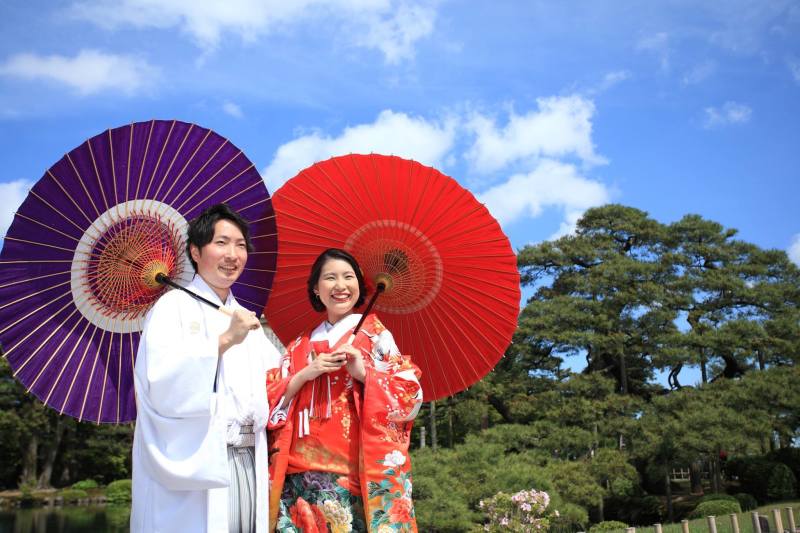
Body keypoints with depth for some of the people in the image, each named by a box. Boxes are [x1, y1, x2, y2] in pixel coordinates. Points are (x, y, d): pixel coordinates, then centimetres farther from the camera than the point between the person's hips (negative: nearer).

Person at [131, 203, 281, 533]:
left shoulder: (245, 319, 19)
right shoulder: (175, 306, -2)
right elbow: (162, 386, -17)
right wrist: (224, 341, -19)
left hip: (249, 466, 6)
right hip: (194, 467, -6)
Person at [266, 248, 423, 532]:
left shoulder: (374, 333, 5)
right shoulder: (301, 345, 15)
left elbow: (412, 397, -1)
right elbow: (271, 400, 9)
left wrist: (364, 373, -14)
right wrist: (305, 374, -6)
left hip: (359, 472, -3)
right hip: (303, 474, 3)